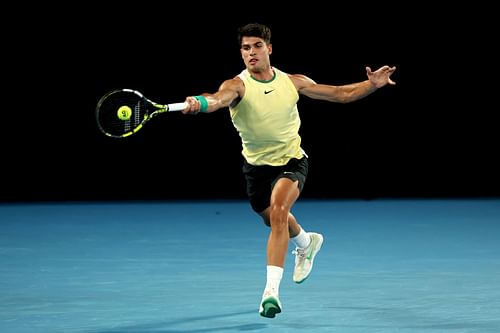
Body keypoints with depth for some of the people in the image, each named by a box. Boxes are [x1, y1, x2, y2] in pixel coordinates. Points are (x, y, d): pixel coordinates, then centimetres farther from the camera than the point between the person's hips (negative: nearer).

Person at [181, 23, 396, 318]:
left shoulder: (293, 82, -9)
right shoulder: (238, 85, -18)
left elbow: (342, 94, 1)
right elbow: (219, 99, -42)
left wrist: (372, 84, -16)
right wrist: (200, 103, -66)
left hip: (291, 161, -2)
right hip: (257, 166, 2)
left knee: (278, 210, -29)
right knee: (275, 221, 23)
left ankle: (271, 290, -32)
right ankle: (307, 243, 61)